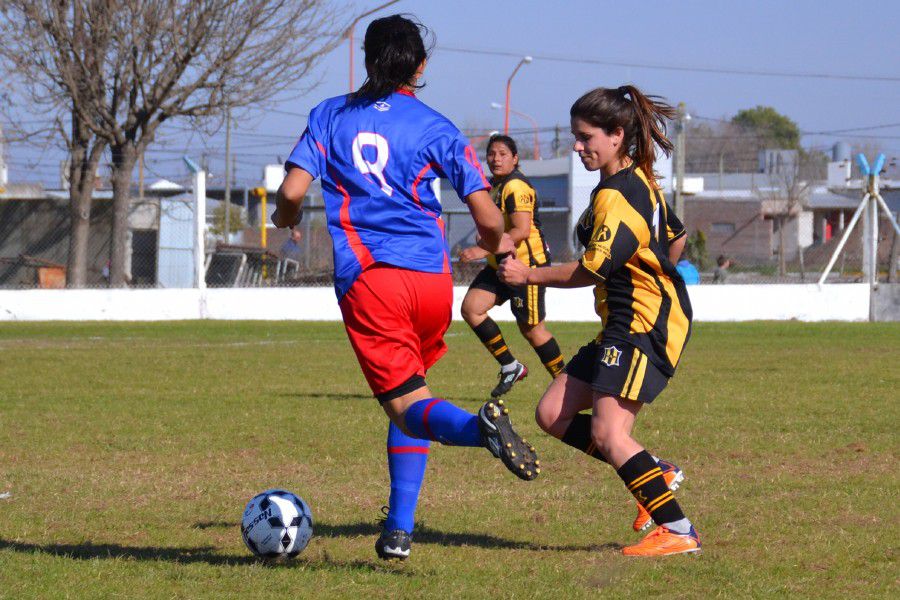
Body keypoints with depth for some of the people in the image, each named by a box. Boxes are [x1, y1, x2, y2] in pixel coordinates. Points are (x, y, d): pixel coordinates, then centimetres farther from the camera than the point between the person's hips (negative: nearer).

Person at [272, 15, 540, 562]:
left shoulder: (330, 116, 8)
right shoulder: (435, 127, 7)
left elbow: (293, 190, -3)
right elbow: (488, 218, 2)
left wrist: (284, 219, 20)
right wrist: (501, 244, 24)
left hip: (366, 280, -2)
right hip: (433, 280, 2)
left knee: (408, 406, -5)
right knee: (409, 398, 21)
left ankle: (481, 427, -40)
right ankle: (399, 531, 14)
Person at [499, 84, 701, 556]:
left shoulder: (615, 197, -18)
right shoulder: (640, 181, 13)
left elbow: (591, 270, -19)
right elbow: (675, 240, 24)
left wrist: (528, 276, -10)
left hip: (644, 328, -11)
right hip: (625, 324, 11)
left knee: (607, 432, -18)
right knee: (553, 415, 7)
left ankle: (679, 532, -14)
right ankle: (655, 475, 12)